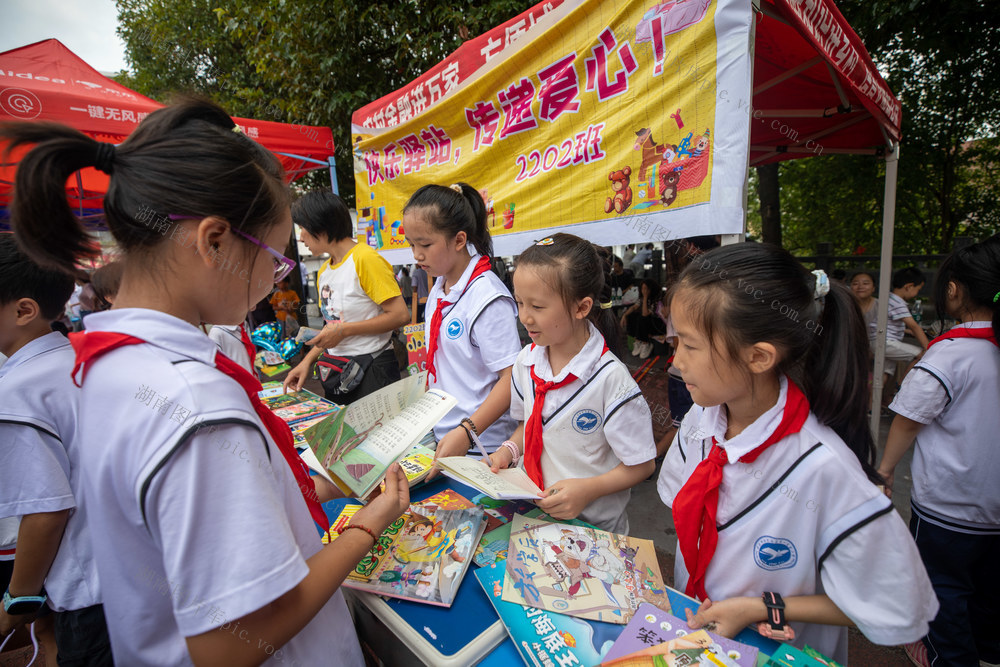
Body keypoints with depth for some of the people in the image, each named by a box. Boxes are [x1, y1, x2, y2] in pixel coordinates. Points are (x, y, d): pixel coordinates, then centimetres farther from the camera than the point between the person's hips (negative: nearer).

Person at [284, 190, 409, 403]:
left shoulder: (365, 258, -13)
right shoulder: (324, 272, 12)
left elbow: (400, 315, -19)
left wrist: (344, 330, -17)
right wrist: (307, 362, 6)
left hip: (372, 369, -7)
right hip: (336, 372, 8)